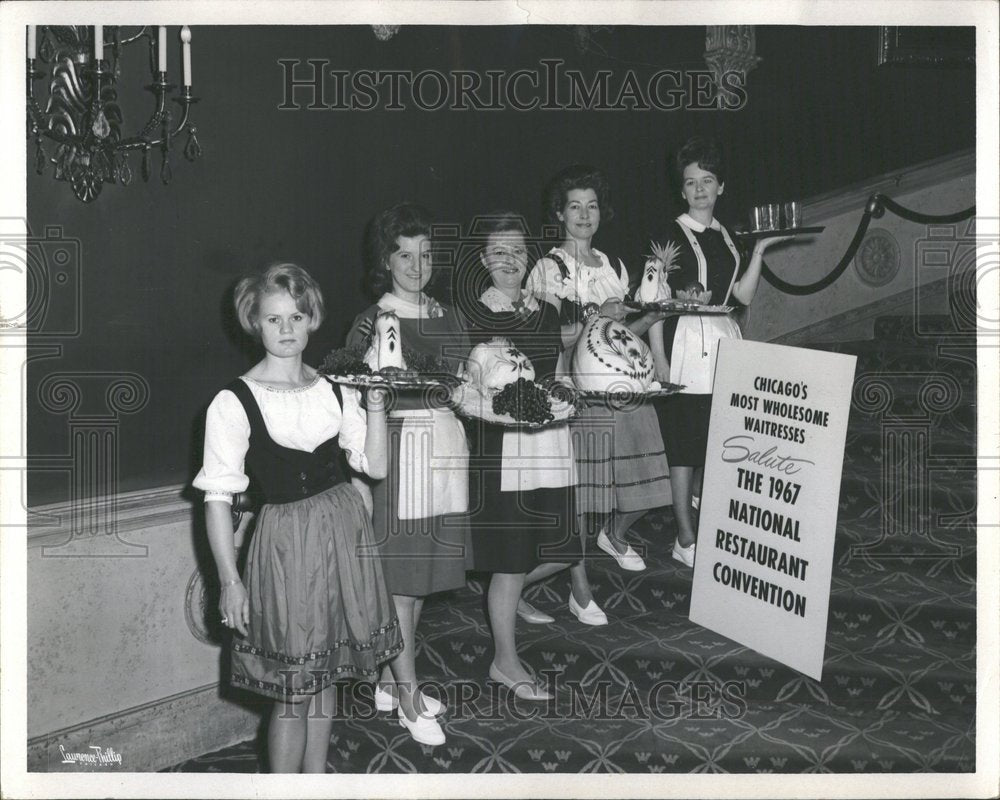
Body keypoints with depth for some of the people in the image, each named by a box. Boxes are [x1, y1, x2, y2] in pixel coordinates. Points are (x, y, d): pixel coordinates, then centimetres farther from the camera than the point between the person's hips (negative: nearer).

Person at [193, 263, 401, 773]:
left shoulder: (334, 391, 4)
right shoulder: (234, 403, -12)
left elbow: (376, 465, 2)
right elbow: (217, 498, -12)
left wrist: (375, 403, -9)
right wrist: (230, 581, -14)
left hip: (344, 530, 5)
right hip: (286, 541, -5)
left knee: (324, 672, 17)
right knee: (293, 687, 1)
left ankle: (316, 776, 33)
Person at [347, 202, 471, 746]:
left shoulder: (446, 318, 13)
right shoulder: (372, 323, -4)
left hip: (446, 446, 6)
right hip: (399, 450, -6)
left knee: (422, 573, 12)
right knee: (398, 572, -2)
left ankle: (389, 681, 26)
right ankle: (410, 697, 8)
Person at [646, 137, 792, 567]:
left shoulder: (726, 238, 14)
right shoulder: (672, 236, -4)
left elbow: (743, 295, 10)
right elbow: (657, 300, -8)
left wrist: (759, 251, 1)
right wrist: (658, 358, -14)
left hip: (723, 344, 6)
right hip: (684, 343, -6)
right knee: (684, 442, -2)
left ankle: (696, 495, 39)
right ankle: (686, 538, 5)